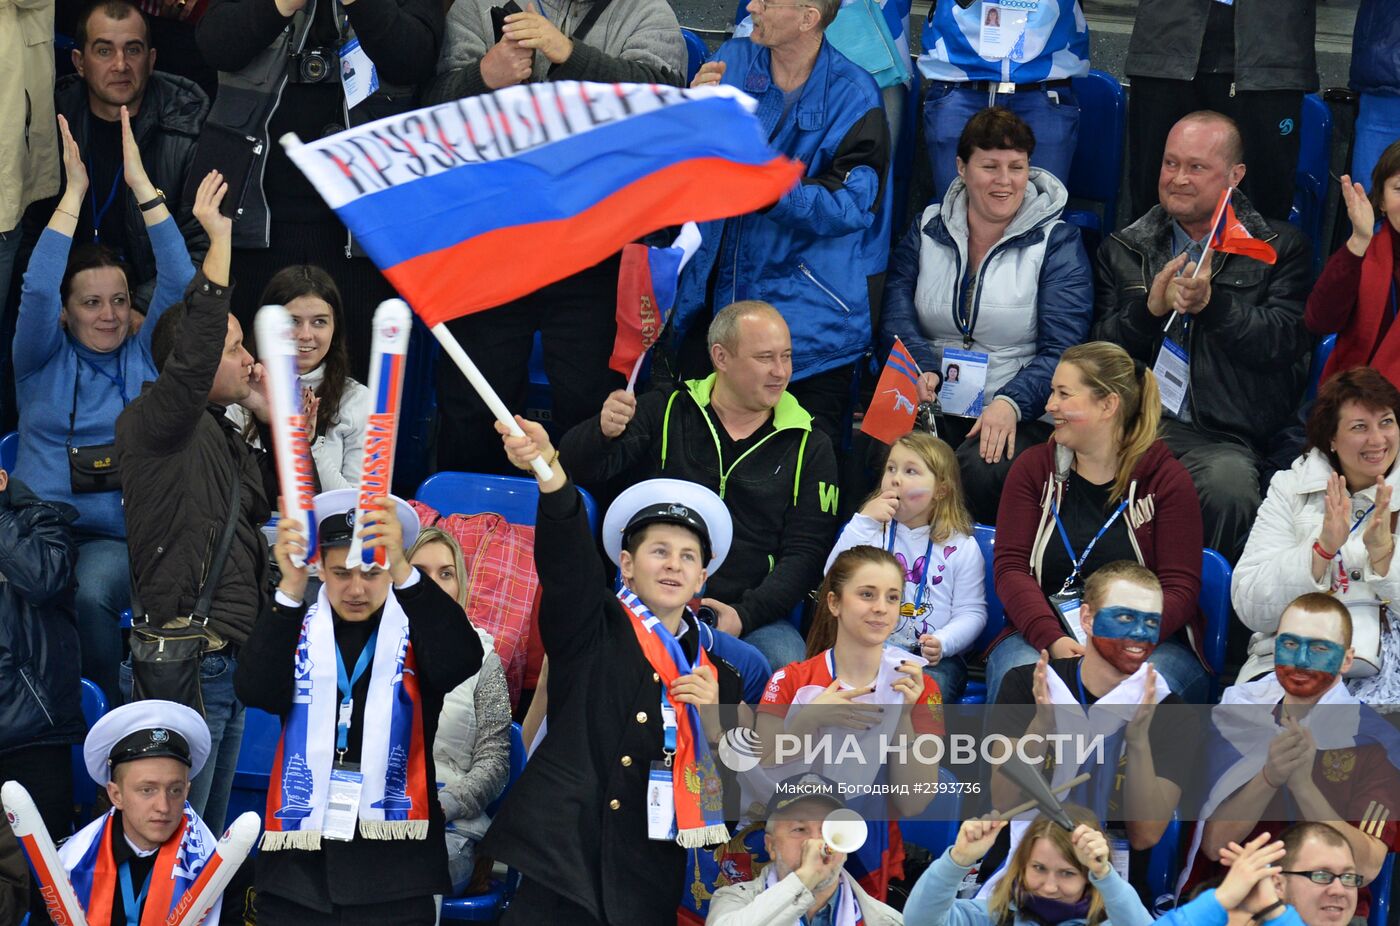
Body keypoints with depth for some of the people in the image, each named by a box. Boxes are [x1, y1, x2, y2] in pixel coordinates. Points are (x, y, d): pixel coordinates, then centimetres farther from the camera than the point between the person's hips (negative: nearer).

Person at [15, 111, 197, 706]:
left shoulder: (146, 356, 12)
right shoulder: (43, 360, 9)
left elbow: (179, 283, 0)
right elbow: (36, 289, -8)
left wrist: (140, 183, -4)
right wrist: (74, 192, -9)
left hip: (117, 539, 0)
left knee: (92, 592, -34)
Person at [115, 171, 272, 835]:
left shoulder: (222, 437, 18)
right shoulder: (153, 424, -8)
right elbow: (191, 359, -27)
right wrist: (219, 243, -29)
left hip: (226, 669, 9)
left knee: (210, 837, 15)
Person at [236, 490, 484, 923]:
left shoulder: (417, 629, 4)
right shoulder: (295, 629, 8)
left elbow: (463, 660, -18)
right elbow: (254, 690, -11)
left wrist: (405, 573, -32)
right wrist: (289, 590, -24)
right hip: (300, 865, 1)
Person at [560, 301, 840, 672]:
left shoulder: (810, 447, 11)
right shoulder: (664, 414, 11)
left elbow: (804, 553, 4)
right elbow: (576, 468, 4)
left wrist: (744, 615, -12)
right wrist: (603, 432, -20)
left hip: (751, 614, 1)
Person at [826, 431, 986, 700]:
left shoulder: (961, 546, 5)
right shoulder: (873, 530, 12)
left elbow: (972, 611, 3)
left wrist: (942, 642, -16)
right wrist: (863, 522, -10)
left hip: (934, 658, -1)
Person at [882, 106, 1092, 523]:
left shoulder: (1058, 243, 5)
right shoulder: (927, 230, 15)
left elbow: (1061, 349, -5)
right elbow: (896, 314, 4)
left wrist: (1011, 403, -24)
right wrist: (921, 369, -19)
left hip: (1020, 415, -2)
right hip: (934, 405, 2)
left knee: (983, 470, -35)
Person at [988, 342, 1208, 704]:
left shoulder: (1165, 479, 3)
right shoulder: (1033, 468, 11)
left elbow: (1180, 586, -3)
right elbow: (1010, 567, 2)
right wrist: (1053, 640, -18)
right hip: (1042, 636, 2)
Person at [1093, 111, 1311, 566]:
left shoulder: (1280, 249, 15)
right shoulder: (1123, 250, 22)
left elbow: (1285, 340, 0)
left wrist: (1211, 303, -14)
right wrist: (1152, 307, -6)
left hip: (1223, 437, -2)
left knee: (1230, 487, -37)